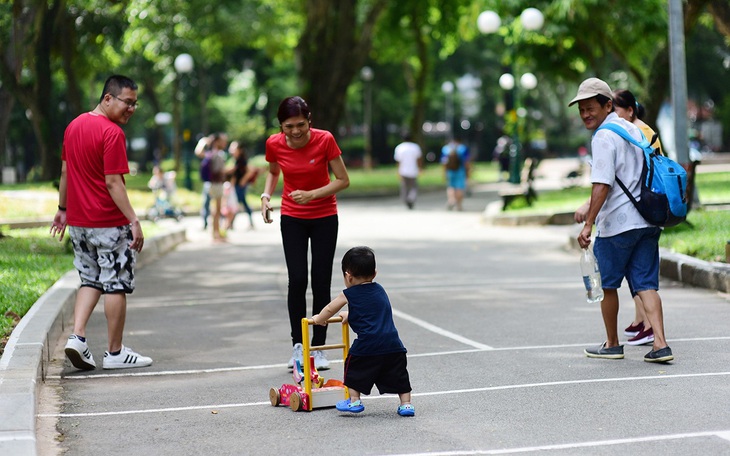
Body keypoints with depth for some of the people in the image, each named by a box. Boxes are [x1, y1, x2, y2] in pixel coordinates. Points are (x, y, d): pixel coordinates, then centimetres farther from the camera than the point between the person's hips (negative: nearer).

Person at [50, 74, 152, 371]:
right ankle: (115, 352, 10)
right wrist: (134, 221, -20)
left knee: (91, 280, 18)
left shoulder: (74, 126, 9)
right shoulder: (112, 133, -16)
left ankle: (77, 336, 2)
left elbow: (65, 172, 16)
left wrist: (63, 209, 25)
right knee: (116, 285, 3)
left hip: (78, 222, 8)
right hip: (109, 223, -8)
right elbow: (113, 182, -21)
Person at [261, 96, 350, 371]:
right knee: (297, 280, -8)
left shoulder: (325, 140, -20)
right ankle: (297, 346, 2)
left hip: (324, 218, -1)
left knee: (321, 282, 0)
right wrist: (266, 197, -7)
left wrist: (311, 194, -24)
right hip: (292, 218, 1)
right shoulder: (274, 144, -12)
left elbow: (343, 181, -12)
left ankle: (318, 348, 10)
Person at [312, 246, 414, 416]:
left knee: (354, 369, 16)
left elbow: (329, 310, 19)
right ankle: (406, 404, 9)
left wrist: (318, 319, 39)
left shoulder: (348, 294, 3)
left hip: (367, 346, -4)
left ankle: (354, 401, 19)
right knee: (398, 375, 12)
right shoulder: (379, 290, 20)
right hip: (393, 345, 5)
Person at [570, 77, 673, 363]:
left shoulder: (603, 137, -12)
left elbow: (602, 184, -21)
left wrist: (588, 224, -21)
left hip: (617, 222, -8)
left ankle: (612, 345, 21)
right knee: (645, 284, 4)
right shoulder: (631, 129, 17)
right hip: (647, 220, 8)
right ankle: (660, 344, -9)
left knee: (607, 285, 10)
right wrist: (589, 206, 30)